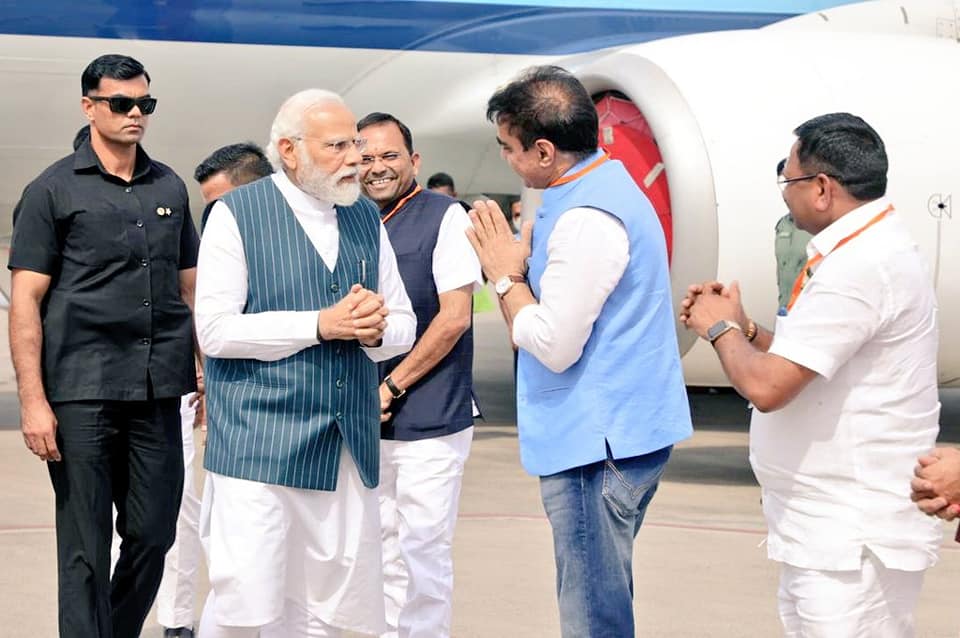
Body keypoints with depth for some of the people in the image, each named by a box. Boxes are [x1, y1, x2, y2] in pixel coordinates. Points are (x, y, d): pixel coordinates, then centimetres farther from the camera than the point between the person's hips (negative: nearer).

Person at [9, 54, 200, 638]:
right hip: (82, 391, -4)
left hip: (158, 392, 4)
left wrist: (206, 369, 9)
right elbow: (26, 300, -4)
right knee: (85, 550, 0)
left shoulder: (170, 188, 13)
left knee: (153, 536, 7)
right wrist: (33, 399, -11)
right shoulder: (53, 190, 0)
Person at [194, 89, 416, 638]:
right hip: (258, 444, -5)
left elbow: (404, 327, 17)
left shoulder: (367, 218, 15)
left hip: (350, 447, 5)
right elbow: (215, 330, -10)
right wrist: (320, 325, -14)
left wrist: (374, 328, -7)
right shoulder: (237, 214, -2)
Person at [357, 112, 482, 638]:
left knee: (423, 553, -4)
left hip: (428, 421, -6)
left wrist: (392, 387, -11)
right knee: (385, 551, 12)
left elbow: (455, 318, -12)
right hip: (370, 421, 6)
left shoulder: (444, 217, -6)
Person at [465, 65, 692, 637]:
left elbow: (553, 345, -21)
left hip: (598, 446, -11)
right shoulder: (607, 181, 12)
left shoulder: (587, 220, -21)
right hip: (612, 434, 11)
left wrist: (507, 275, -8)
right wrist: (521, 256, 3)